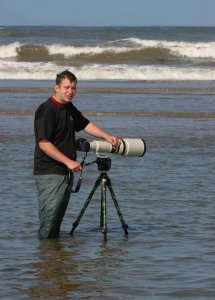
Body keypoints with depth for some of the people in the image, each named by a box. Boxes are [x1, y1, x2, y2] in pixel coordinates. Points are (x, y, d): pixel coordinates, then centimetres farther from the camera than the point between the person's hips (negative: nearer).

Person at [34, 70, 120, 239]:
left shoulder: (69, 108, 14)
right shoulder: (46, 110, -14)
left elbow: (85, 124, 28)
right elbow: (43, 144, -20)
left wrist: (106, 136, 12)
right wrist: (69, 161, -21)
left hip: (66, 172, 9)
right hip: (49, 173, -9)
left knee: (58, 218, 12)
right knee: (49, 218, -11)